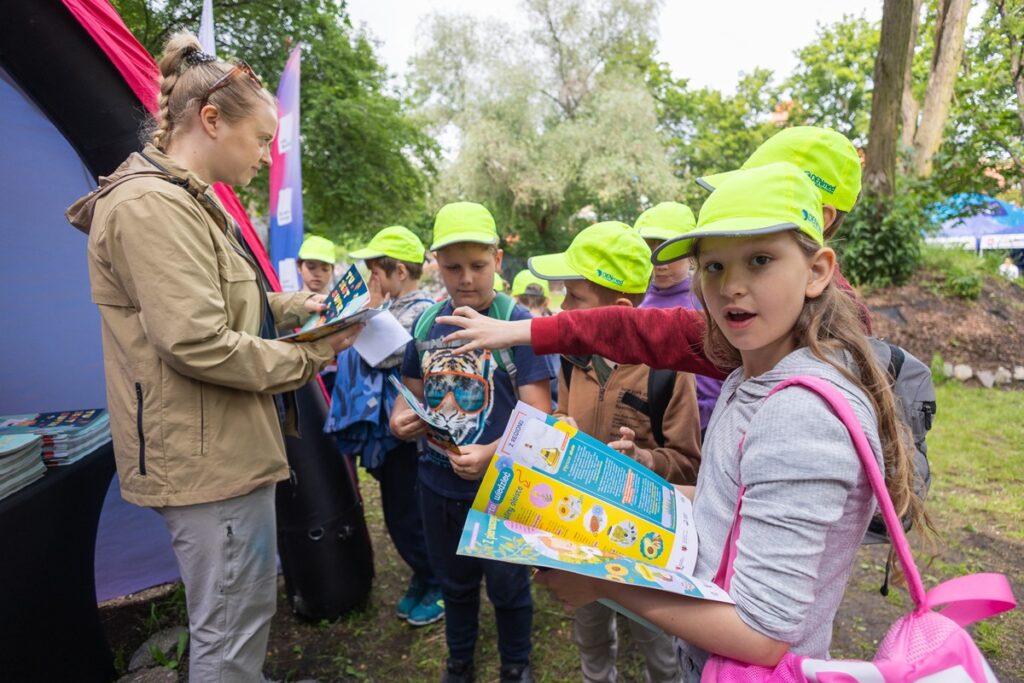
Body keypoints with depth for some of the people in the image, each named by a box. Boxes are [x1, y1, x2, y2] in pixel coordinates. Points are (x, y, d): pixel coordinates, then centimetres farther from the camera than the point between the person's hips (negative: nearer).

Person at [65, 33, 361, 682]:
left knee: (249, 600, 26)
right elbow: (196, 344, -26)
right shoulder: (150, 206, -19)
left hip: (227, 445, 11)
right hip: (208, 456, -11)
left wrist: (292, 307, 9)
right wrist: (308, 357, -14)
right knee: (231, 631, 5)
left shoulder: (189, 202, 14)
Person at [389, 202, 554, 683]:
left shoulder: (518, 323, -15)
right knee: (454, 580, 24)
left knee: (506, 584, 17)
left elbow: (537, 414, -18)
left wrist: (492, 454, -33)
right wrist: (400, 419, -10)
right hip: (437, 482, 4)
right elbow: (411, 388, 11)